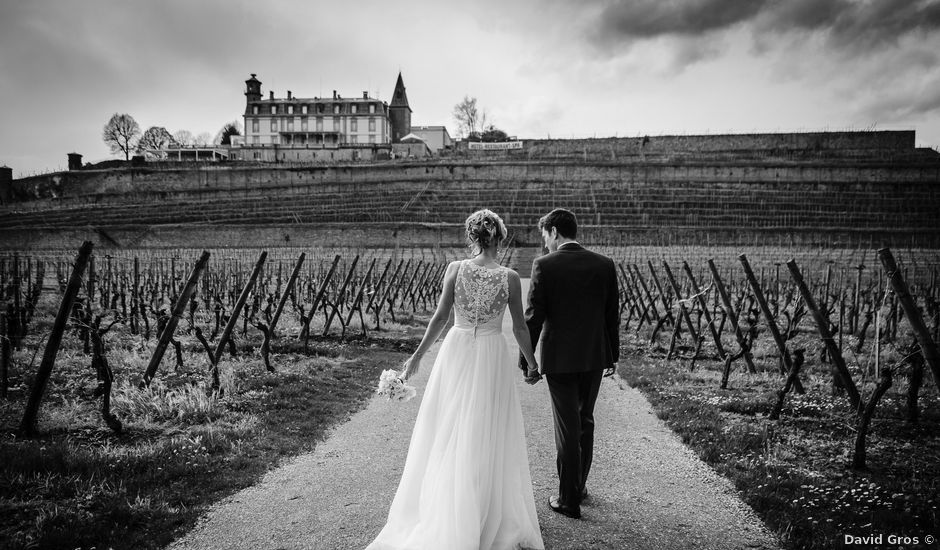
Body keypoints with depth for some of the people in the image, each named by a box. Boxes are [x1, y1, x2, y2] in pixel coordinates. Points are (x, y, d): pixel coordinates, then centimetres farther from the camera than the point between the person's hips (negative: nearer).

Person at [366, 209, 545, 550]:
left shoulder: (455, 269, -8)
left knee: (448, 434, 16)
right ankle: (489, 518, 26)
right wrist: (532, 364, 10)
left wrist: (417, 355, -1)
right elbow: (520, 328, -4)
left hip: (457, 353, 1)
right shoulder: (510, 278, -9)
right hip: (492, 358, -1)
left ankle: (444, 513, 29)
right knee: (488, 438, 13)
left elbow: (440, 318, -9)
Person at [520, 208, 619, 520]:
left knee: (567, 428, 5)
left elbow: (533, 318, -12)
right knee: (584, 422, 20)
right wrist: (613, 355, 15)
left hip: (559, 358, -4)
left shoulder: (544, 265, -12)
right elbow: (612, 315, 5)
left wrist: (526, 361, -4)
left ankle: (569, 500, 15)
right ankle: (579, 486, 36)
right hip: (594, 357, 4)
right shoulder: (604, 264, 0)